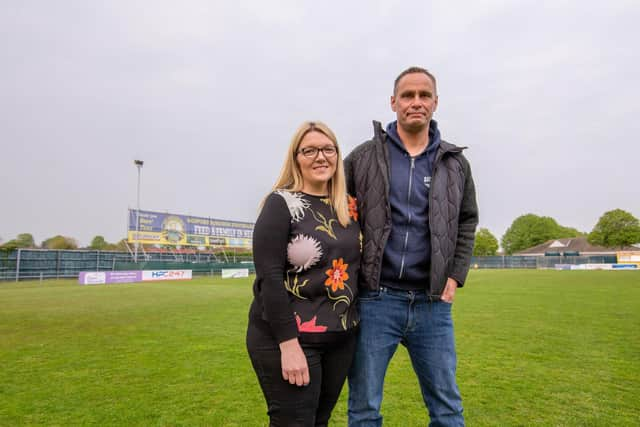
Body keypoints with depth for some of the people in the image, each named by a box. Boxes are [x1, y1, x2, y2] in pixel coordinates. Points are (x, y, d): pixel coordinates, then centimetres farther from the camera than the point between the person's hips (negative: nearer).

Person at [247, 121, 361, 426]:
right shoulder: (281, 204, -10)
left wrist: (354, 320, 7)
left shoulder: (349, 206, 7)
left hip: (341, 337, 6)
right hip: (287, 337, -5)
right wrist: (288, 343, -19)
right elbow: (269, 277, -16)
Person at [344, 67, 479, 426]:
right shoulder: (363, 158, 0)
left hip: (432, 304, 2)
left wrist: (456, 276, 4)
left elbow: (467, 222, 16)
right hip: (375, 300, -2)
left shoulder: (456, 163, 8)